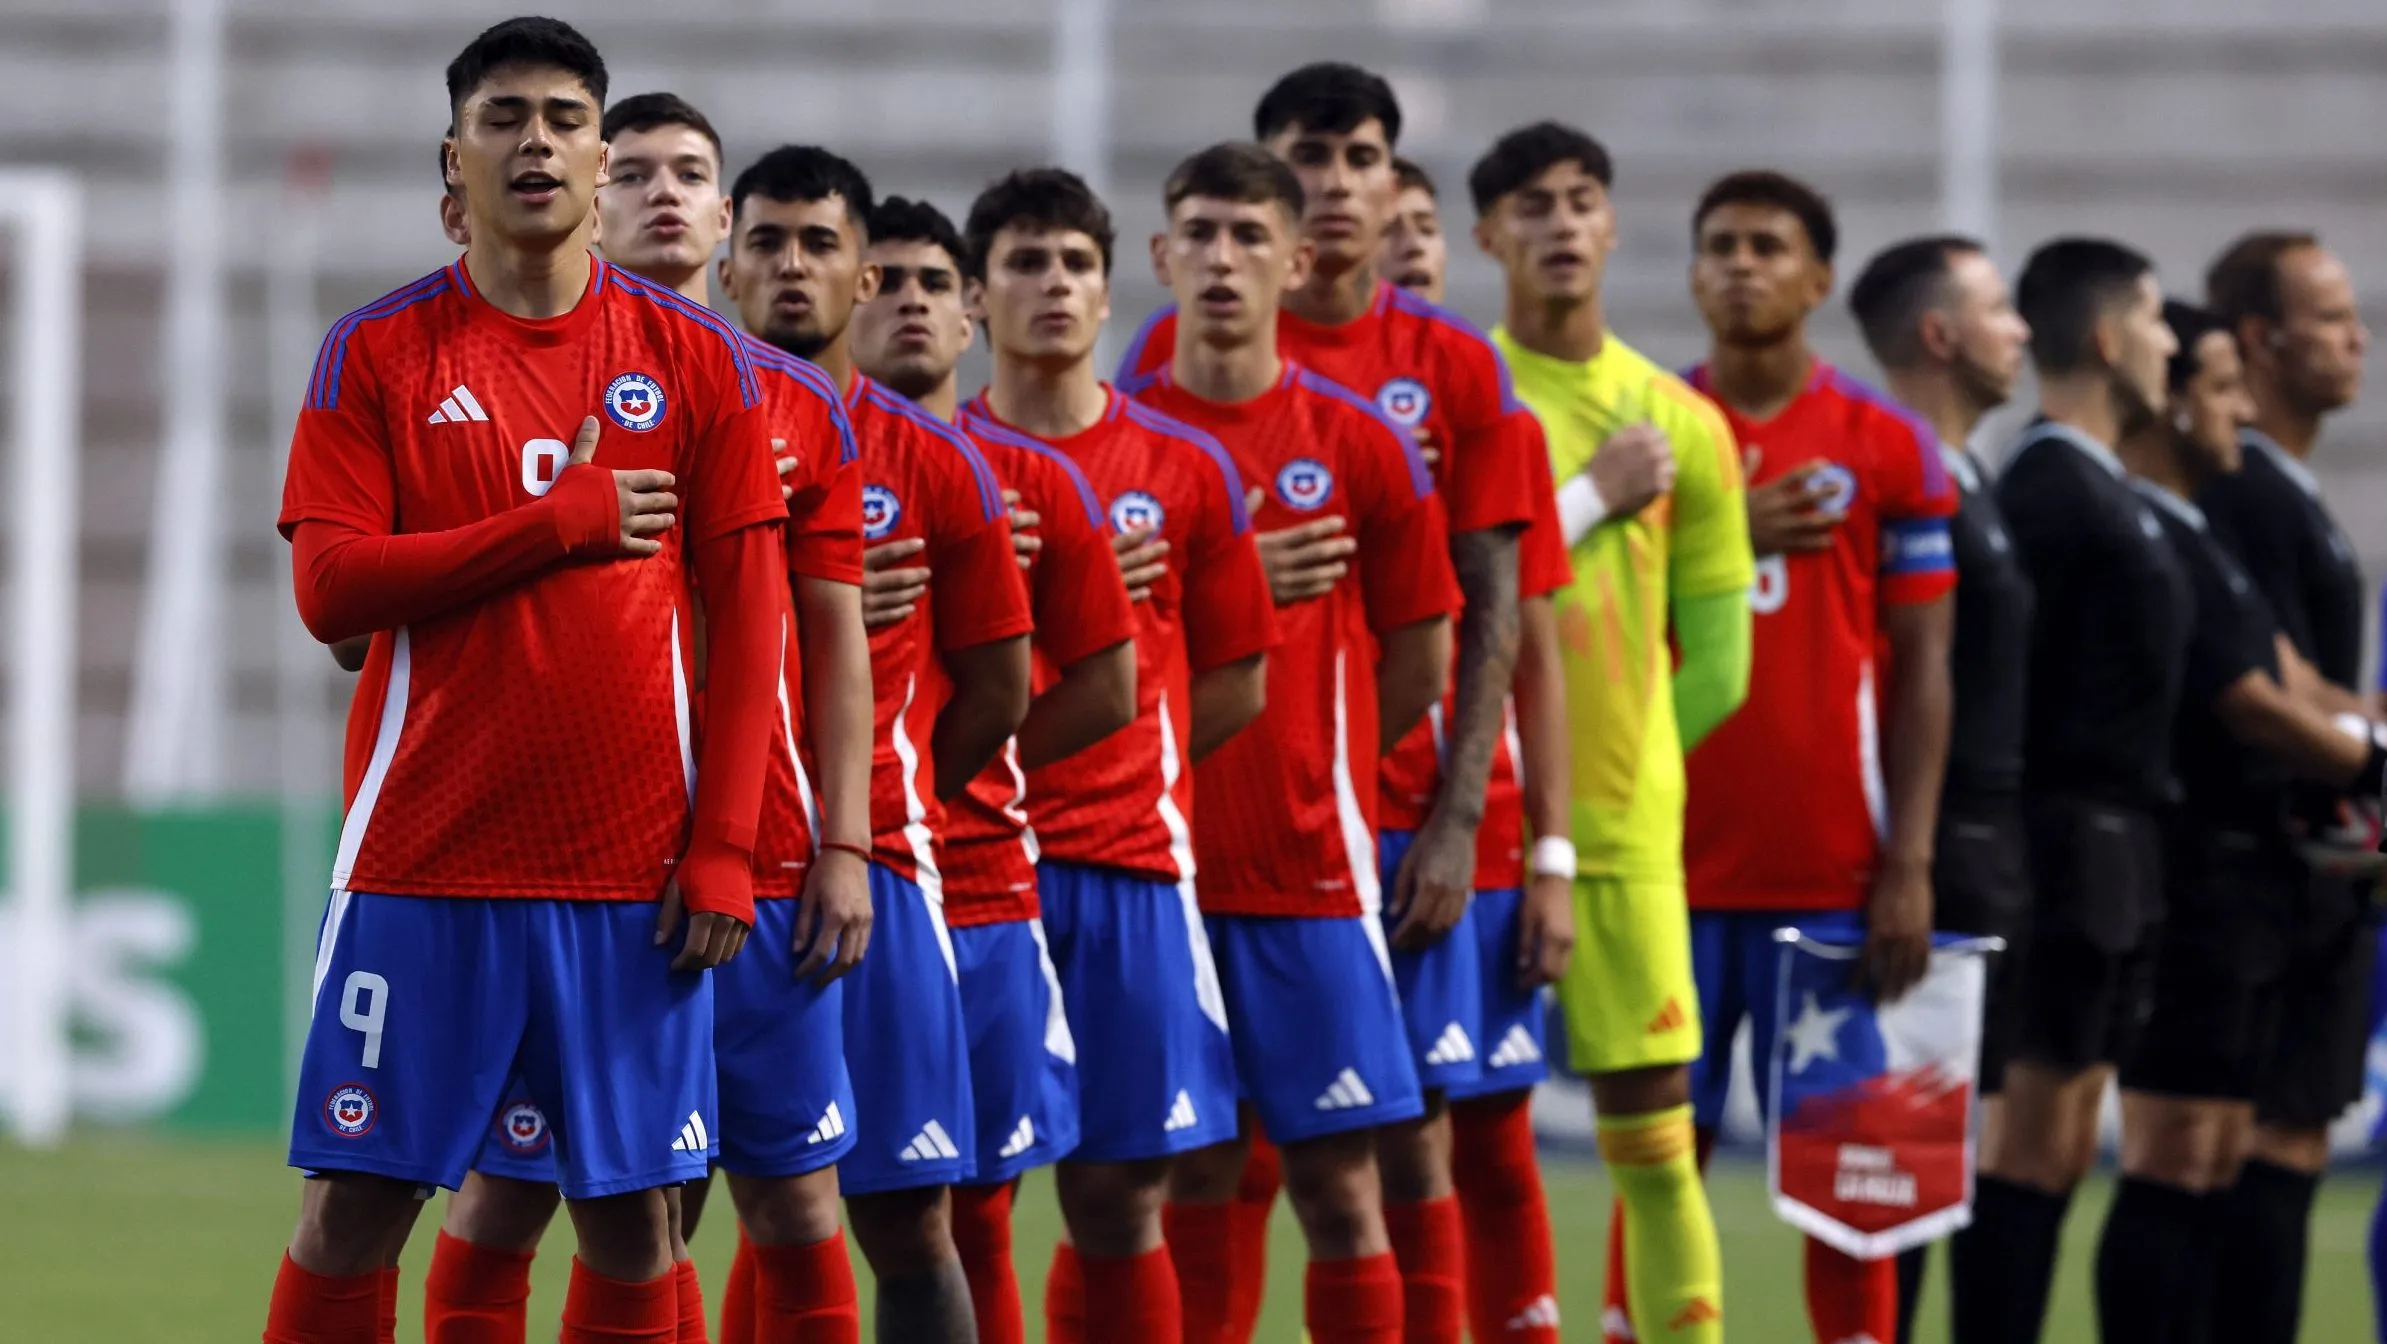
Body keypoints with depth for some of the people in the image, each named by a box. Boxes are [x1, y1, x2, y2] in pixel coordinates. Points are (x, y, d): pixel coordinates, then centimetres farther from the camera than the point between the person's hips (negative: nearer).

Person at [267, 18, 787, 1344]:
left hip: (632, 873, 1)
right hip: (421, 864, -1)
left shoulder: (700, 360, 5)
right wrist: (566, 521, -11)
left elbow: (746, 621, 4)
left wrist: (722, 847, -4)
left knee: (631, 1222, 2)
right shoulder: (374, 353, 3)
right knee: (351, 1209, -1)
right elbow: (330, 587, -6)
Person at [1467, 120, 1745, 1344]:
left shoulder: (1680, 423, 8)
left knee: (1655, 1142, -1)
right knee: (1474, 1131, -2)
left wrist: (1619, 764, 6)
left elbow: (1716, 665, 10)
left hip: (1626, 830, 2)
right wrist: (1593, 495, -9)